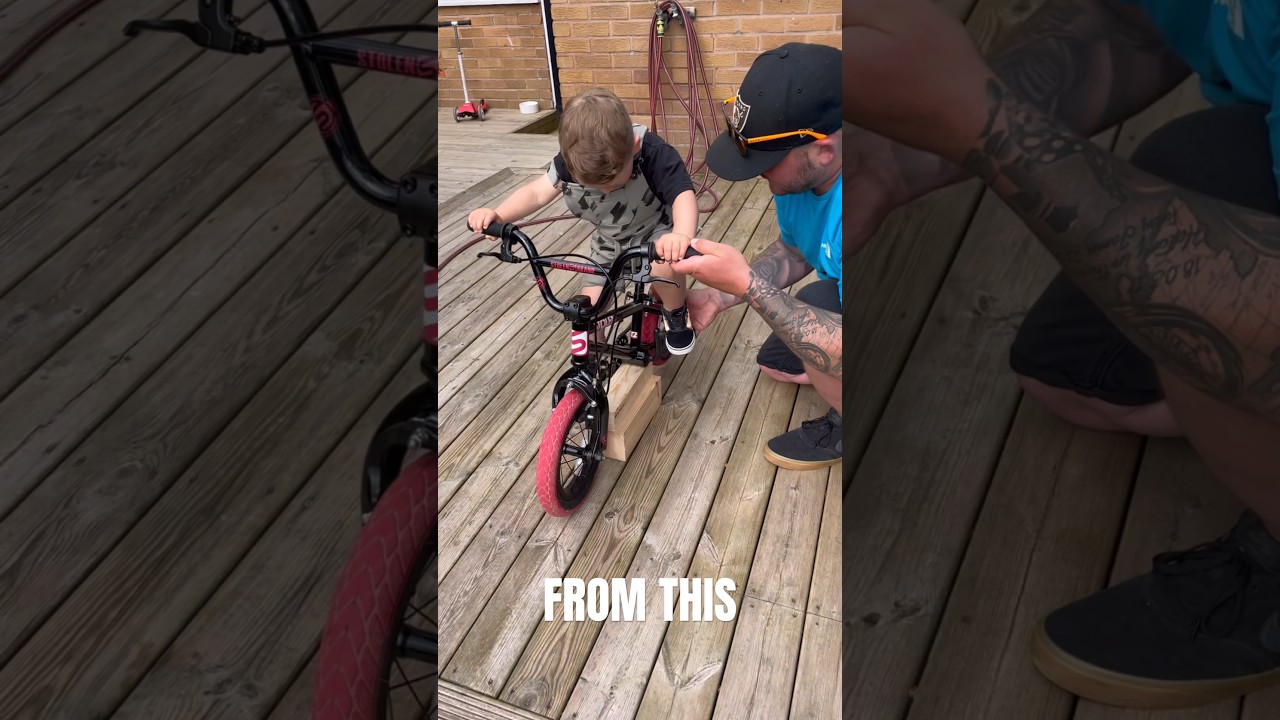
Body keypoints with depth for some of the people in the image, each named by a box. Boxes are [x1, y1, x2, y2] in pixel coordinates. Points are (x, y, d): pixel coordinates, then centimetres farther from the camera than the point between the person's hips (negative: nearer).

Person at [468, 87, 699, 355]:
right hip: (609, 242, 4)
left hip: (656, 230, -4)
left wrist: (682, 236, -67)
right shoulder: (572, 159, -22)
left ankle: (677, 315, -5)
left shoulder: (654, 153, -34)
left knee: (664, 264, -37)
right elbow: (537, 192, -17)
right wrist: (496, 215, -35)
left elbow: (684, 196, -44)